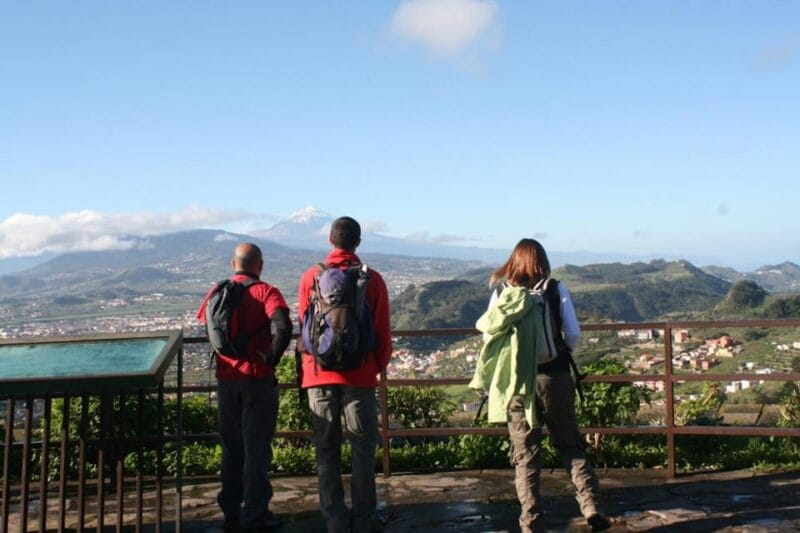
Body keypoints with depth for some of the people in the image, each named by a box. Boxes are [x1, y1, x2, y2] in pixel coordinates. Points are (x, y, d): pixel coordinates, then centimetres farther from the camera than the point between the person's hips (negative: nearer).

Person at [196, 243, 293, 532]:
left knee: (231, 447, 16)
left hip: (226, 378, 4)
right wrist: (272, 359, -11)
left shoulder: (217, 292, 5)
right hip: (258, 379, -4)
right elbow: (283, 328, -23)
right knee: (257, 448, 4)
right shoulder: (266, 292, -9)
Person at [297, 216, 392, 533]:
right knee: (363, 448, 8)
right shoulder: (372, 279, -3)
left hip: (320, 375, 1)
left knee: (327, 450, 8)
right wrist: (381, 363, 15)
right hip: (360, 375, -1)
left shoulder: (311, 277, 0)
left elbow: (303, 327, 5)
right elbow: (382, 330, -1)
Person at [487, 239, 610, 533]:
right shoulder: (556, 289, 0)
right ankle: (592, 507, 4)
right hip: (555, 377, 0)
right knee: (570, 444, 14)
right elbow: (574, 333, -2)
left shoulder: (501, 292, 2)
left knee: (525, 454, 8)